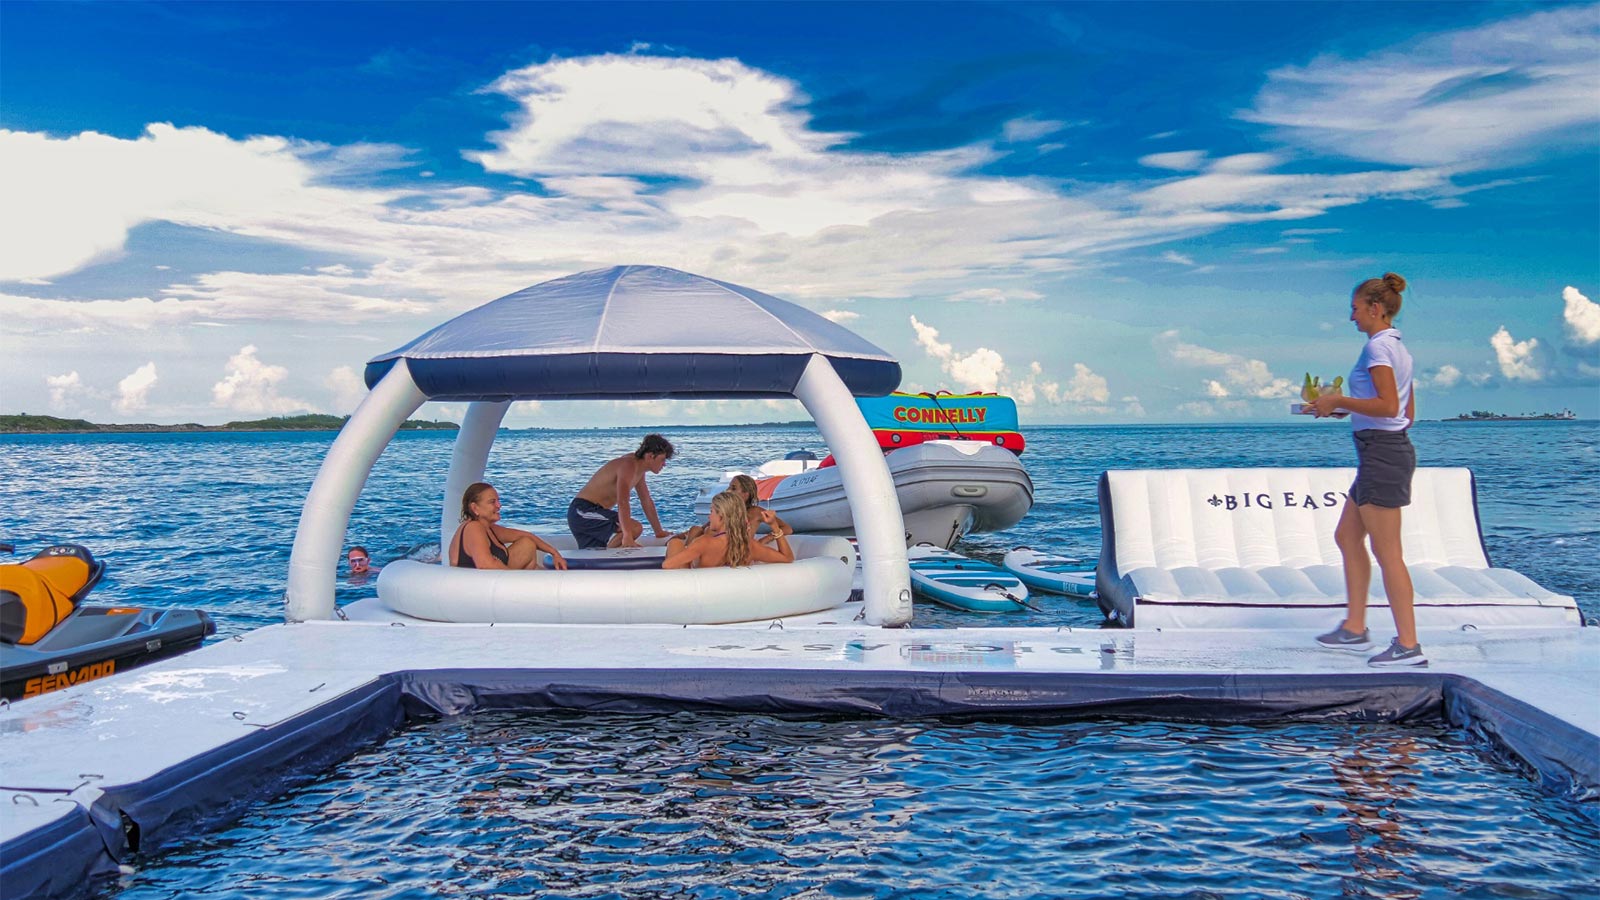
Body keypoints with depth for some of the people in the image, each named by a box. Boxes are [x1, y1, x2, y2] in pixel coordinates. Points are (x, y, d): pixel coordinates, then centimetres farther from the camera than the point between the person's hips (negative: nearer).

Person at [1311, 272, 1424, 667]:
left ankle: (1408, 645, -1)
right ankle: (1355, 628, 22)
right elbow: (1408, 412, 19)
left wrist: (1339, 401, -14)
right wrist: (1347, 408, 18)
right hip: (1386, 451, 11)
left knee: (1387, 551, -6)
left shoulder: (1378, 346, -13)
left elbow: (1388, 405, -23)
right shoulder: (1398, 348, 16)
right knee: (1347, 537, 16)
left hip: (1381, 453, -11)